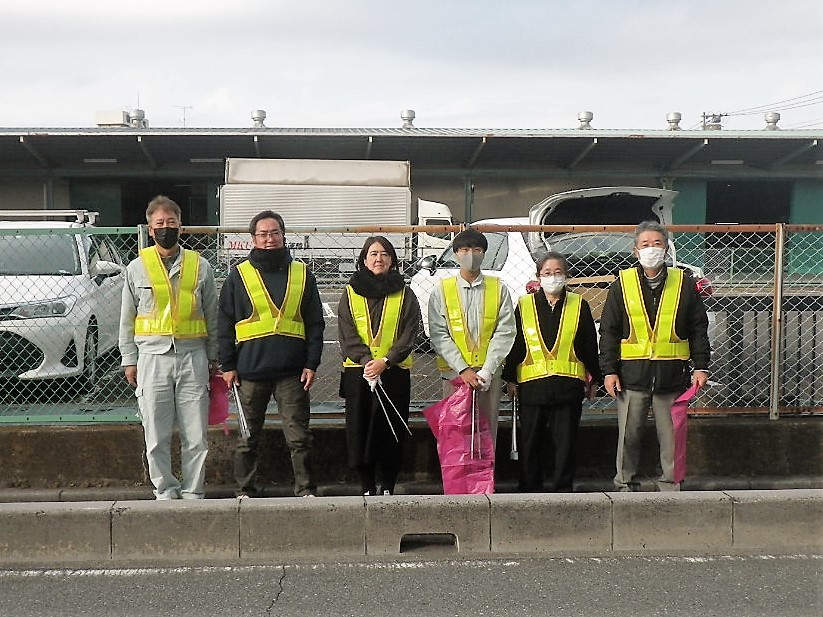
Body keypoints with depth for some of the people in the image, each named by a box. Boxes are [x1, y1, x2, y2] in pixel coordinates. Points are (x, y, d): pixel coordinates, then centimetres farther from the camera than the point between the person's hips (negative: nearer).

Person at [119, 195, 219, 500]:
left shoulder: (199, 266, 8)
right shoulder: (137, 267, 8)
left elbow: (212, 315, 12)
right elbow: (127, 319, 11)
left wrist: (213, 357, 10)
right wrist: (129, 360, 7)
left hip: (193, 357, 0)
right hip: (153, 357, 0)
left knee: (196, 436, 1)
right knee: (156, 437, 2)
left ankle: (192, 492, 12)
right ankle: (165, 491, 15)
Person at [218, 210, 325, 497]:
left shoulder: (301, 274, 9)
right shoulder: (239, 275, 7)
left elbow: (315, 323, 9)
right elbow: (225, 324, 6)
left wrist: (311, 363, 1)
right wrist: (227, 365, 0)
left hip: (292, 371, 0)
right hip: (250, 369, 0)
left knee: (299, 436, 1)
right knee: (248, 436, 8)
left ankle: (305, 490, 9)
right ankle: (246, 491, 17)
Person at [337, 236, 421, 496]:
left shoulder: (405, 295, 6)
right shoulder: (350, 293, 9)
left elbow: (409, 335, -2)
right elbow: (347, 335, 1)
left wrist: (385, 362, -15)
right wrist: (366, 360, -15)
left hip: (395, 373, -1)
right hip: (358, 372, 1)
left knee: (392, 432, -1)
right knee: (360, 429, 1)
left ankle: (387, 488, 9)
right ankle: (367, 488, 11)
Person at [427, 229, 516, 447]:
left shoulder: (498, 289, 5)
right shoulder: (441, 291, 4)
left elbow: (505, 332, -1)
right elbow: (438, 335, -2)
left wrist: (487, 371, -11)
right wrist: (463, 370, -12)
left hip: (490, 374, 1)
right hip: (454, 372, 0)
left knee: (487, 430, 3)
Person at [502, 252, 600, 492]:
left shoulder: (579, 305, 7)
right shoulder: (524, 305, 7)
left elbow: (590, 345, 10)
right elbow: (514, 344, 8)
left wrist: (593, 379, 10)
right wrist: (510, 379, 5)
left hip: (568, 385, 0)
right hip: (532, 384, 0)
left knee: (565, 441, 3)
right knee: (530, 442, 6)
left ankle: (563, 489, 12)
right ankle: (530, 490, 16)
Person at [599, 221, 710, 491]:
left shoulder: (684, 283, 6)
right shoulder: (622, 284, 5)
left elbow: (698, 329, 9)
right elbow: (608, 331, 5)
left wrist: (700, 367, 3)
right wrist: (609, 371, -1)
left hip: (672, 374, 0)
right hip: (632, 374, 0)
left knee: (671, 436, 5)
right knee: (628, 435, 5)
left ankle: (670, 487, 16)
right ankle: (625, 485, 17)